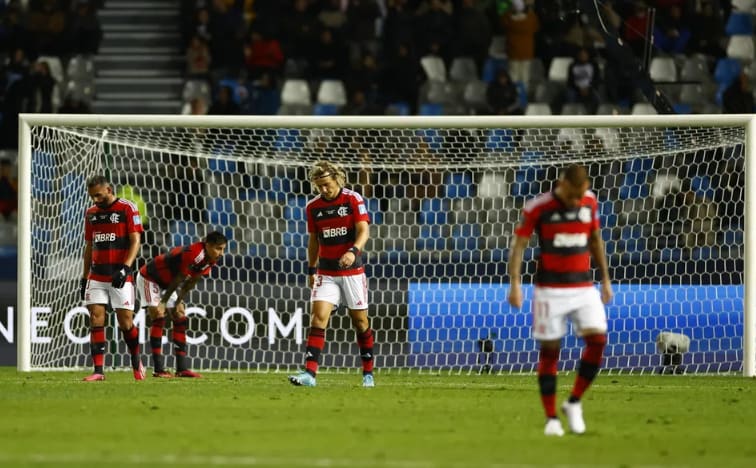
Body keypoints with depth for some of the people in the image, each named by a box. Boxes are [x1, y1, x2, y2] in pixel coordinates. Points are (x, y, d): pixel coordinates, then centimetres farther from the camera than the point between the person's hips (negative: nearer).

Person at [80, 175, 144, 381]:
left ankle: (136, 362, 21)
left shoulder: (127, 208, -4)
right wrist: (84, 277, 16)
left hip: (120, 276, -5)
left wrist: (125, 268, -21)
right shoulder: (91, 213, 13)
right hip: (96, 276, 5)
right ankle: (98, 370, -6)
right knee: (96, 320, -5)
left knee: (126, 322, -3)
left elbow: (135, 241, -9)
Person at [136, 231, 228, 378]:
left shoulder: (210, 260, -8)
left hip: (166, 283, 9)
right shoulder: (195, 254, -35)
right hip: (149, 278, -9)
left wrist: (178, 303, -2)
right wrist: (163, 302, -20)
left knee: (180, 319, 2)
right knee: (158, 317, -17)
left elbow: (190, 283, 1)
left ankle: (182, 368, 1)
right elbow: (178, 280, -27)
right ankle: (158, 369, -18)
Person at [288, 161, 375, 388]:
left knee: (360, 320, 6)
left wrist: (353, 251, -33)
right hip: (326, 272, 2)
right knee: (318, 317, -13)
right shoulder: (313, 206, 3)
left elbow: (363, 231, -15)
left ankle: (368, 373, 20)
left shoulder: (353, 199, -7)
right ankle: (309, 373, -19)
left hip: (352, 270, -2)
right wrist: (311, 269, 13)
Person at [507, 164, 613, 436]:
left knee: (598, 340, -13)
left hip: (584, 287, 3)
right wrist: (515, 283, -16)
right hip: (550, 289, -3)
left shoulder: (590, 202, 3)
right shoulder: (538, 207, -10)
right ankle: (551, 418, 8)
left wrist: (605, 279, 18)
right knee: (549, 350, -1)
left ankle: (574, 403, 3)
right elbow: (519, 243, -7)